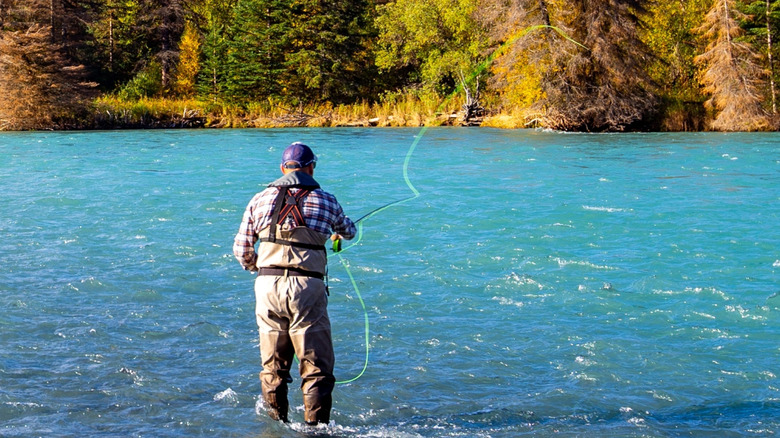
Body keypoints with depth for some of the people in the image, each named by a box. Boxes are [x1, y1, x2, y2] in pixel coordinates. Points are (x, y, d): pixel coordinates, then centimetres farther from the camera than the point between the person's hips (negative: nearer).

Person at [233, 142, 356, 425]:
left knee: (272, 365, 14)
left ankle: (276, 424, 22)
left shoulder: (260, 200, 10)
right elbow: (349, 231, 27)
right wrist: (339, 233, 52)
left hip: (267, 286, 3)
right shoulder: (325, 201, 7)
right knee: (316, 367, 2)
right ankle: (315, 426, -2)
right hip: (307, 288, -3)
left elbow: (241, 250, 13)